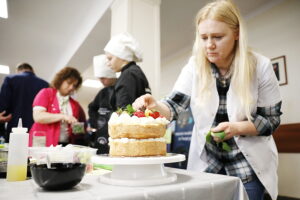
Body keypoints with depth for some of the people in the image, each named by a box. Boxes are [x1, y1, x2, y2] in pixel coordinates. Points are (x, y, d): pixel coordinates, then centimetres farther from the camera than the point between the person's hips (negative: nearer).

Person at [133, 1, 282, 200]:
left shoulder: (260, 66, -15)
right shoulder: (195, 65, -11)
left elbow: (272, 118, -8)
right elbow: (175, 105, -11)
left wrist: (237, 128, -25)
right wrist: (155, 106, -33)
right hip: (206, 159, 2)